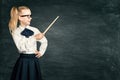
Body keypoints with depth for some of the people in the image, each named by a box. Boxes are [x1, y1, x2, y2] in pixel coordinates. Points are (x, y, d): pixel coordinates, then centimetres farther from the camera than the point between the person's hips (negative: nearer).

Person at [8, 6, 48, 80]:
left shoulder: (34, 30, 1)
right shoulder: (16, 32, -5)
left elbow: (44, 41, 15)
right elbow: (21, 47, -19)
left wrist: (41, 52, 6)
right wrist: (34, 38, -22)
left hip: (34, 60, 2)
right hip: (23, 61, -2)